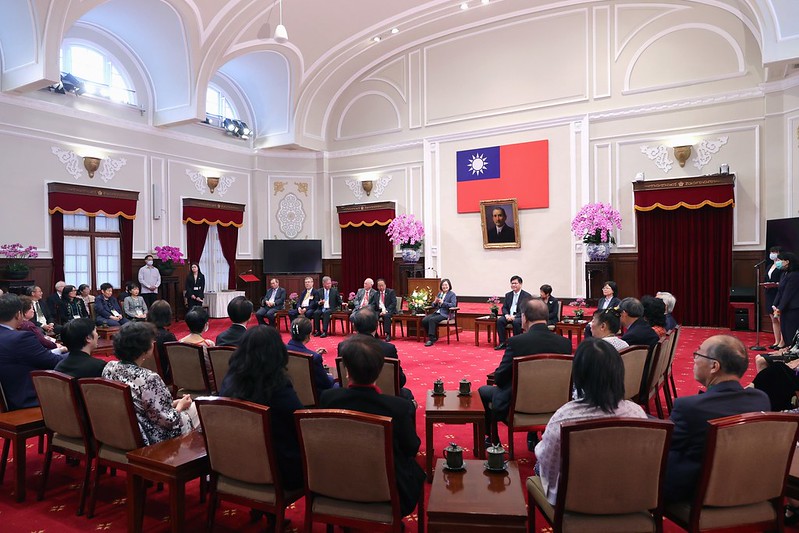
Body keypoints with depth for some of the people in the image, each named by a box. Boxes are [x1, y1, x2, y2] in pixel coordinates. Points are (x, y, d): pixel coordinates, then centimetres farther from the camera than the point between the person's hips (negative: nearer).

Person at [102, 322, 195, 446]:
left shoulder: (109, 368, -8)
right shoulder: (149, 379, -31)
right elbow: (169, 421, -22)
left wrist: (173, 403, 8)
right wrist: (180, 406, -2)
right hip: (151, 440, -7)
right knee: (194, 407, 15)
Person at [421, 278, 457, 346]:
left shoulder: (452, 294, 1)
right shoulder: (439, 294, 20)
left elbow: (453, 305, -14)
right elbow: (433, 305, 19)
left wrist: (443, 302, -21)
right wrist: (435, 302, -5)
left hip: (445, 314, -6)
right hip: (436, 312, 7)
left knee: (432, 320, -32)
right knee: (424, 320, -18)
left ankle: (431, 339, -27)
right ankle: (434, 336, -2)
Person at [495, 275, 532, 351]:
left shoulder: (527, 296, -3)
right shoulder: (508, 295, 15)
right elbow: (504, 307, 13)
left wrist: (515, 316, -21)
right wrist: (506, 315, -10)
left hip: (520, 317, -5)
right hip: (509, 316, 5)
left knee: (516, 322, -37)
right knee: (499, 320, -24)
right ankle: (503, 343, -18)